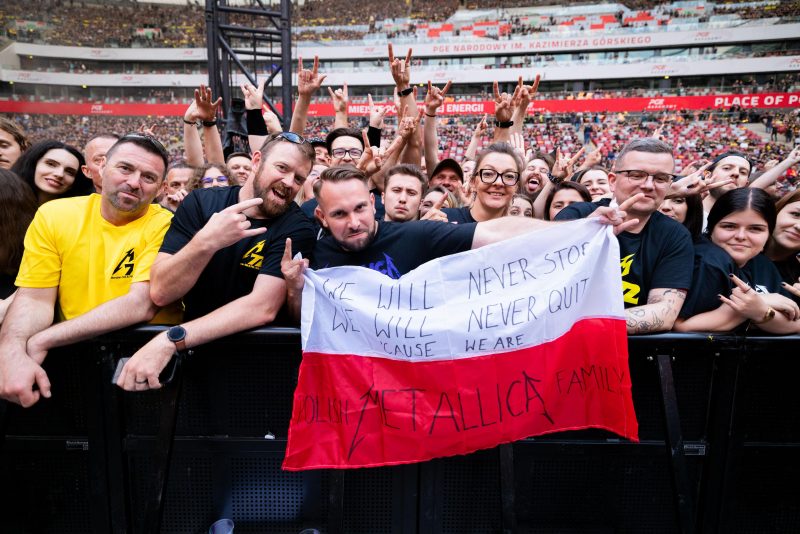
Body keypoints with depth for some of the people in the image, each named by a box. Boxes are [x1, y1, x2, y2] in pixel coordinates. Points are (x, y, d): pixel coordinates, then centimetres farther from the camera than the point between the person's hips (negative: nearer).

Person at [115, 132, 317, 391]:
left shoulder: (297, 229, -9)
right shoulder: (201, 203, -3)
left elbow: (263, 307, -21)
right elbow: (160, 292, -10)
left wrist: (170, 341, -28)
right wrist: (206, 241, -26)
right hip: (193, 351, 2)